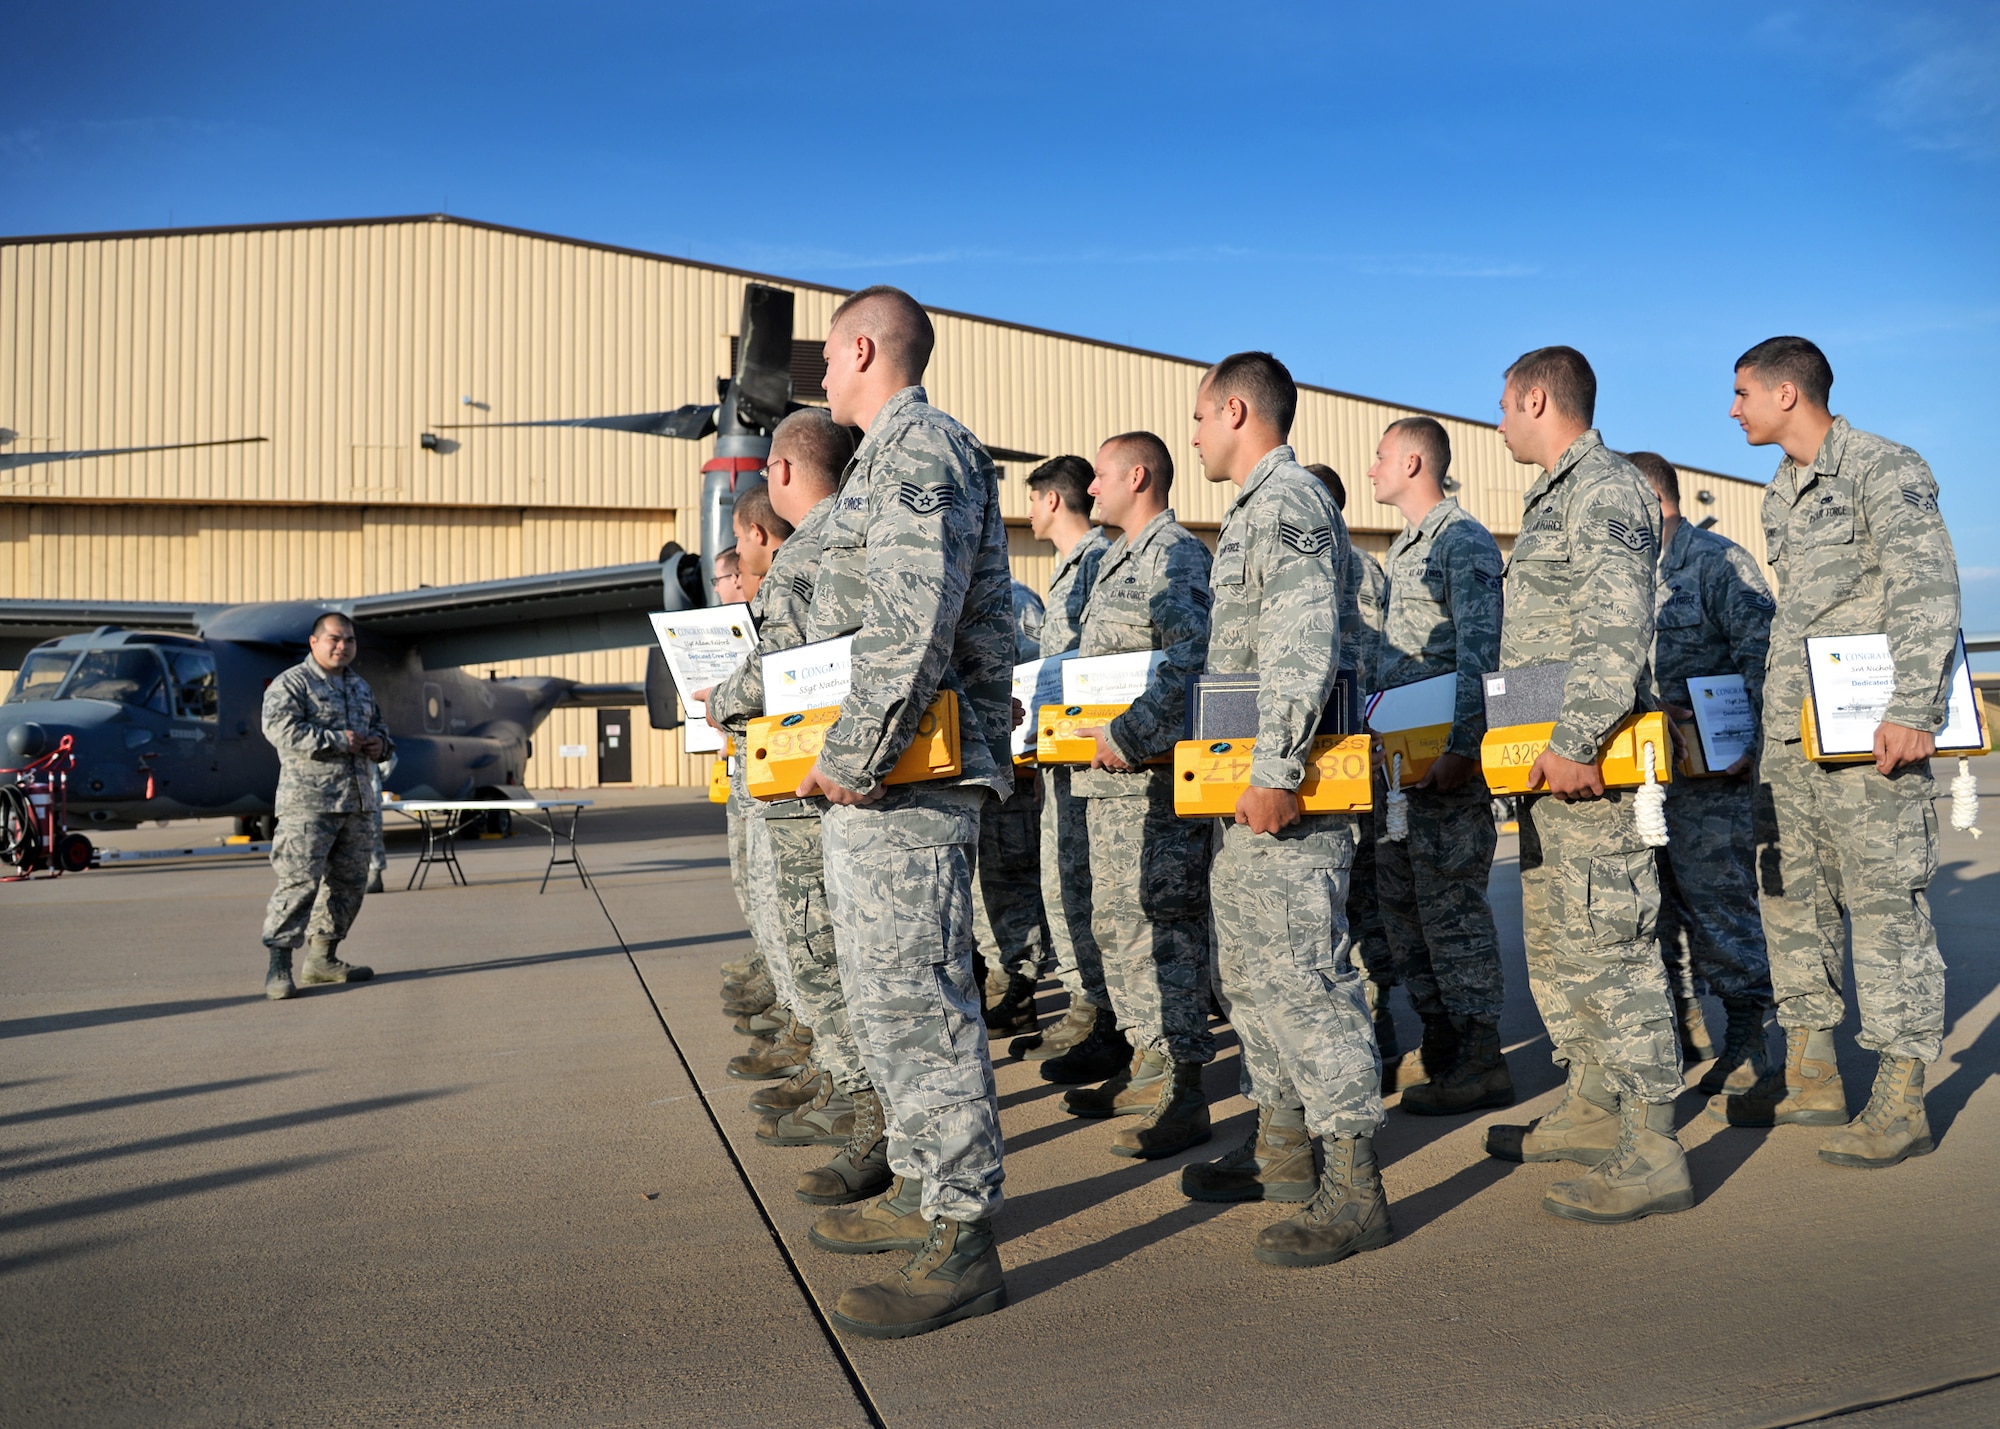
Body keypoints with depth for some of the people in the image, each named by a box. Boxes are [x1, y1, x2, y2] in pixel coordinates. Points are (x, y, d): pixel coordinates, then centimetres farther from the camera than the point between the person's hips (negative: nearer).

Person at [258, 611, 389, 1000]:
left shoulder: (361, 687, 21)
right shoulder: (290, 684, -3)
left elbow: (378, 725, 33)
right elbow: (280, 728, -18)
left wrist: (381, 744, 8)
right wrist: (337, 741, -19)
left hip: (357, 802, 8)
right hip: (308, 801, -8)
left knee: (349, 881, 11)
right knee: (299, 880, -14)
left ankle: (322, 957, 22)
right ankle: (279, 967, -11)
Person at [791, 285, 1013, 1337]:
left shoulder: (918, 446, -10)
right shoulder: (894, 453, 22)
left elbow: (911, 625, -22)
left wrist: (854, 757, -21)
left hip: (903, 775, -11)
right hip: (871, 778, 11)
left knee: (913, 996, -9)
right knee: (882, 993, 16)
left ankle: (962, 1242, -2)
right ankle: (919, 1192, 27)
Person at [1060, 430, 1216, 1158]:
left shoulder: (1175, 552, -10)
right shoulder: (1118, 558, 22)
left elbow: (1192, 657, -23)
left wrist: (1130, 734, -26)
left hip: (1155, 772, -10)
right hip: (1108, 773, 10)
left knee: (1159, 923, -9)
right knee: (1114, 921, 14)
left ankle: (1181, 1093, -4)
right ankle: (1147, 1067, 25)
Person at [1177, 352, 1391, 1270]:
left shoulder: (1287, 502, -12)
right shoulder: (1255, 509, 20)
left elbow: (1302, 649, -23)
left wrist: (1274, 772, -27)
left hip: (1286, 793, -11)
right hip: (1244, 790, 11)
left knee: (1301, 973, -9)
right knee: (1248, 971, 17)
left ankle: (1352, 1188, -3)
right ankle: (1281, 1146, 28)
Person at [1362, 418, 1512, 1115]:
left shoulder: (1465, 542, -9)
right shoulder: (1404, 547, 20)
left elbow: (1479, 655, -19)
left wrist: (1462, 747, -26)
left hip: (1445, 752, -10)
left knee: (1450, 902, -7)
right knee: (1401, 901, 11)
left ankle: (1481, 1063, 1)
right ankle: (1440, 1046, 20)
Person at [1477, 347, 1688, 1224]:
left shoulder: (1606, 488, -12)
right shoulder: (1554, 497, 20)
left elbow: (1618, 630, -24)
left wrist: (1577, 742, -29)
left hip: (1590, 765, -11)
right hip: (1550, 760, 11)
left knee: (1609, 949, -8)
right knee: (1553, 942, 17)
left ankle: (1651, 1158, -2)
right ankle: (1594, 1110, 29)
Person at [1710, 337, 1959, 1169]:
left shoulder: (1884, 469, -7)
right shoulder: (1781, 494, 18)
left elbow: (1928, 590, -15)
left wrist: (1911, 709, -23)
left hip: (1867, 727, -9)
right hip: (1788, 728, 9)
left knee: (1884, 899, -6)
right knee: (1792, 894, 10)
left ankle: (1900, 1103, 1)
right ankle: (1810, 1077, 20)